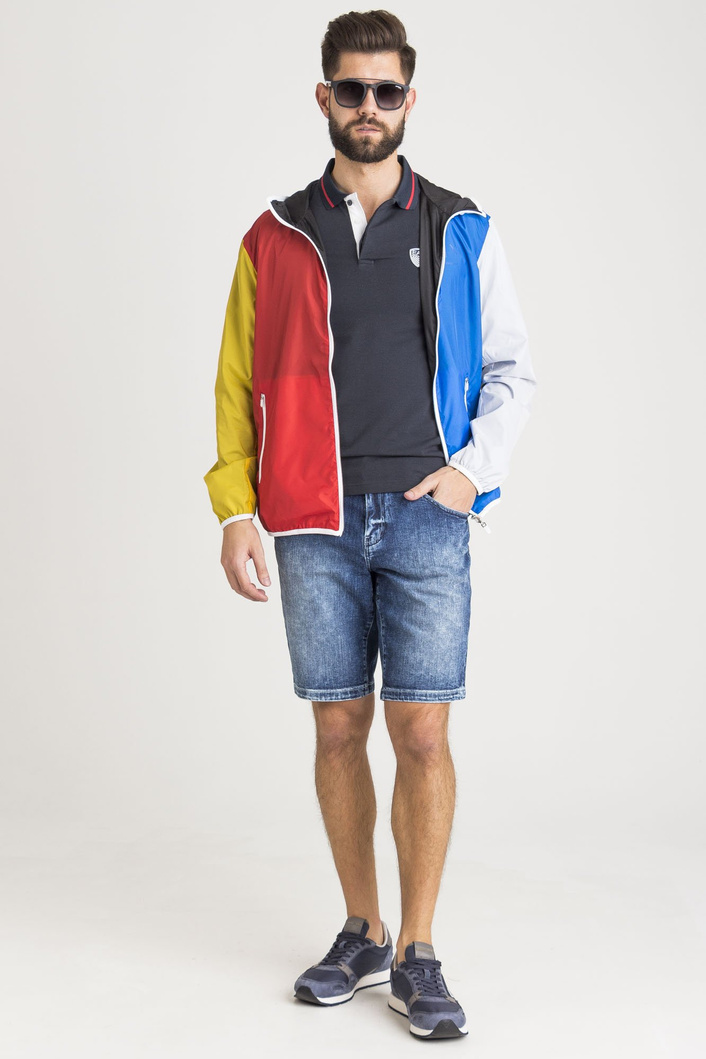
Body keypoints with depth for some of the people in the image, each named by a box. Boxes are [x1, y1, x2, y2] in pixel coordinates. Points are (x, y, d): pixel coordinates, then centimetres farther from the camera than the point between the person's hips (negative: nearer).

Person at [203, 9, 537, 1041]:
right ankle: (362, 934, 22)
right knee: (339, 729, 6)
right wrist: (235, 508, 0)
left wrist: (473, 467, -4)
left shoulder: (462, 231, 8)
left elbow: (513, 370, 11)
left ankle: (418, 955, 9)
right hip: (316, 524, 1)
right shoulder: (277, 237, 9)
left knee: (423, 733, -4)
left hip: (426, 517, -1)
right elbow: (239, 383, 9)